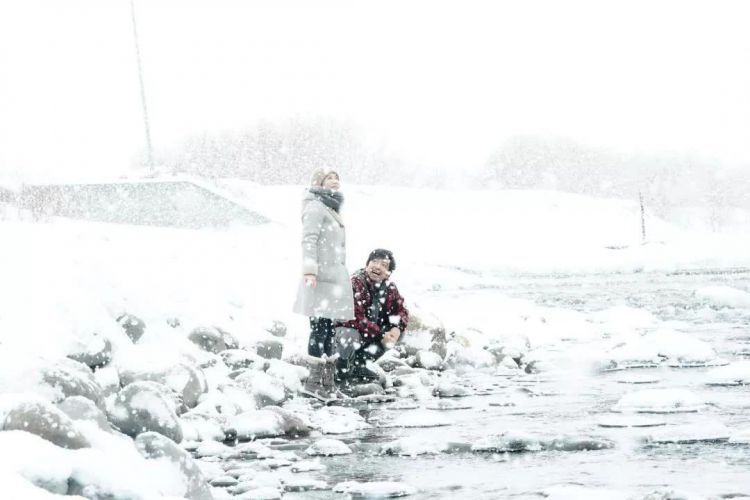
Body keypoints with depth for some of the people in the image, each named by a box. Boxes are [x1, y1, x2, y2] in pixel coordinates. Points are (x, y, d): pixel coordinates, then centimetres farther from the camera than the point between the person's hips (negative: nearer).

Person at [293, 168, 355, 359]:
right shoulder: (315, 207, -4)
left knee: (329, 329, 5)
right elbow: (309, 239, -15)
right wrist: (309, 269, -26)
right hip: (321, 278, -9)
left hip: (334, 277, 9)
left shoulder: (330, 209, 25)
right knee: (320, 328, -14)